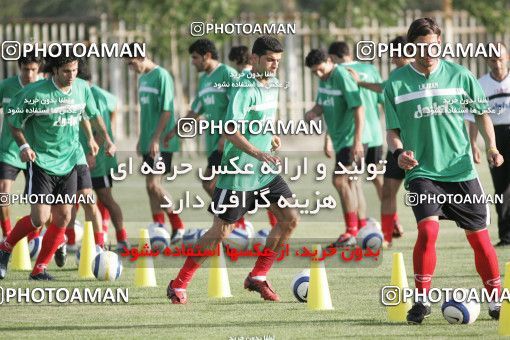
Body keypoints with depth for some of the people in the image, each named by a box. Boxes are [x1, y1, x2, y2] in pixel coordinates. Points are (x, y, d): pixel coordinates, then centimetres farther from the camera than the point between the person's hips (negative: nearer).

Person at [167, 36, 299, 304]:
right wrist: (257, 153, -39)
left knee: (290, 218, -1)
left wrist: (271, 135, 12)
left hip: (265, 170, 8)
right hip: (238, 170, -8)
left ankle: (258, 278, 10)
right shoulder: (245, 88, -18)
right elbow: (231, 131, -28)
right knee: (221, 231, -5)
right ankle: (178, 285, 6)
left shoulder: (272, 85, 8)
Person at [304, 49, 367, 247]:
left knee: (340, 180, -14)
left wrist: (357, 140, -26)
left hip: (351, 139, -10)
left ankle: (351, 232, -10)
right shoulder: (324, 79, 9)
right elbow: (322, 105, 21)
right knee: (351, 182, 15)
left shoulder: (342, 77, -18)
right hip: (340, 139, 10)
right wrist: (314, 112, -4)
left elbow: (359, 108, -21)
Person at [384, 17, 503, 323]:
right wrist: (399, 152, -14)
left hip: (462, 170, 1)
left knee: (479, 236, 4)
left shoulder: (459, 75, 1)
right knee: (428, 230, -21)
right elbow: (393, 129, 6)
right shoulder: (397, 83, -1)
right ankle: (422, 300, -10)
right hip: (422, 171, -1)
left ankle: (496, 300, 18)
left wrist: (491, 146, -4)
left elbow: (482, 113, 11)